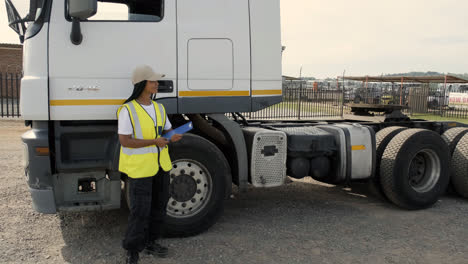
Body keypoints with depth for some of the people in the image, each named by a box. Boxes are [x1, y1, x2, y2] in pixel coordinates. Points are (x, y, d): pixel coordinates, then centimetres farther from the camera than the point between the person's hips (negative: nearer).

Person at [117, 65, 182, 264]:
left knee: (159, 205, 15)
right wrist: (153, 141, -24)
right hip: (139, 167, -7)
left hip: (160, 165, 7)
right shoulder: (128, 110, -13)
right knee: (140, 210, -3)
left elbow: (168, 131, 15)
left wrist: (173, 136, -9)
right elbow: (125, 141, -17)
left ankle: (151, 242, 32)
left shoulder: (159, 108, 9)